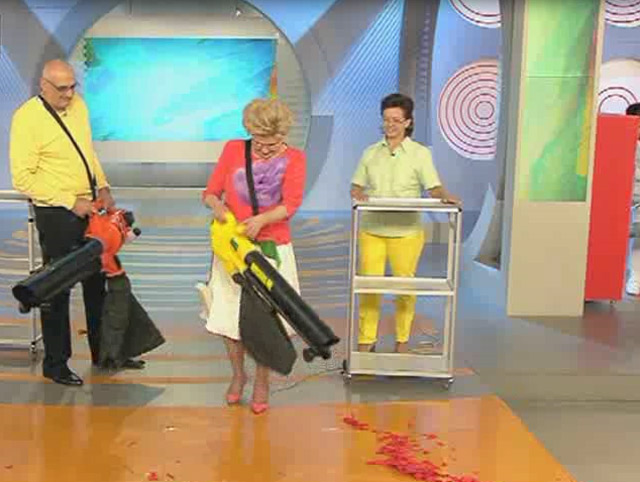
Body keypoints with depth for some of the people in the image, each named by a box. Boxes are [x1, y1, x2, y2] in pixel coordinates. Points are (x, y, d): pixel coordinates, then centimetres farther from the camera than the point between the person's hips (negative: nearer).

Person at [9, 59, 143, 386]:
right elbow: (23, 178, -17)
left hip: (89, 210, 7)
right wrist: (71, 202, -20)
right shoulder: (26, 118, -14)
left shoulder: (78, 105, 7)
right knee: (56, 289, 4)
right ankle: (55, 364, 19)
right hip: (56, 215, -7)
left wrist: (102, 186, 5)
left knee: (97, 283, 16)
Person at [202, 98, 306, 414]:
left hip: (271, 248, -1)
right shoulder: (234, 150, 4)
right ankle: (238, 374, 29)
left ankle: (262, 382, 22)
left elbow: (291, 203, -14)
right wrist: (217, 205, -18)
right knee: (228, 315, 4)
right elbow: (211, 191, 5)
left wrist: (261, 219, -31)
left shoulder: (294, 159, 0)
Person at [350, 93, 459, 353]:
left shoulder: (420, 153, 2)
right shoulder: (371, 152, 9)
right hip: (371, 230, 2)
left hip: (406, 232, -2)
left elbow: (434, 188, -5)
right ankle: (366, 340, 13)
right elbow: (356, 186, 8)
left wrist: (446, 196, -27)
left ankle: (402, 340, 21)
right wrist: (358, 194, -15)